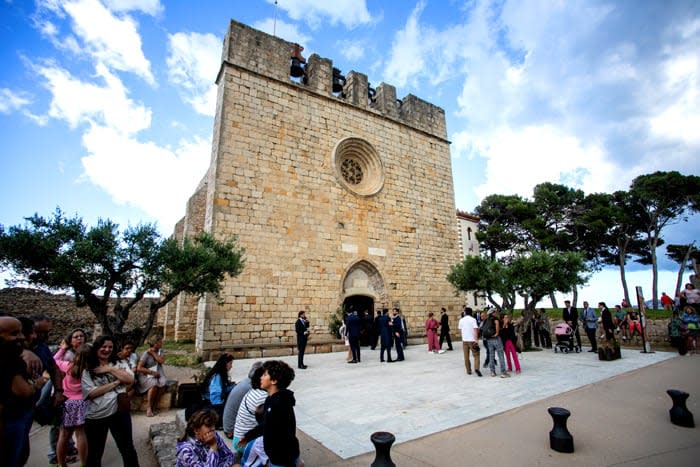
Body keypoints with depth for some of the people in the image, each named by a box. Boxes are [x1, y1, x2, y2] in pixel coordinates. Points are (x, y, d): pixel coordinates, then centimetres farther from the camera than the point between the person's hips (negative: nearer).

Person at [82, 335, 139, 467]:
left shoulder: (118, 365, 3)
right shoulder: (87, 370, -2)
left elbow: (130, 379, -12)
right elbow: (91, 393, -13)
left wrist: (110, 369, -13)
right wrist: (116, 382, -15)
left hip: (120, 412, 1)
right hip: (96, 417, -1)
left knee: (128, 449, 12)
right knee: (94, 453, 17)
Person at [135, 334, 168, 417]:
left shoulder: (160, 351, 7)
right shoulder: (146, 354, -10)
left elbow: (162, 361, -9)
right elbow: (139, 368, -14)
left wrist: (153, 353, -12)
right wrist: (152, 372, -20)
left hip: (157, 373, 5)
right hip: (146, 375, -4)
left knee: (163, 382, -27)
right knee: (154, 384, -35)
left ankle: (154, 406, -12)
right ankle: (149, 408, -18)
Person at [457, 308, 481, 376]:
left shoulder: (461, 320, 4)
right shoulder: (473, 319, -7)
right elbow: (475, 330, -15)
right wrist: (476, 340, -14)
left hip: (464, 340, 3)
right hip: (472, 340, -3)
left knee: (466, 356, 12)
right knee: (476, 355, 3)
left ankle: (468, 370, 16)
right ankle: (476, 368, -15)